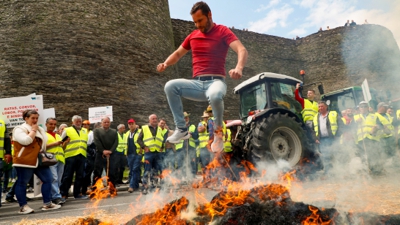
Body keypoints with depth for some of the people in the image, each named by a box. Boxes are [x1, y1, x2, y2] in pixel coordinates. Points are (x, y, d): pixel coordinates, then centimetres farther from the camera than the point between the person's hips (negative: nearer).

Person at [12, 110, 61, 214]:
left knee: (47, 179, 2)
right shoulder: (19, 129, -5)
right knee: (22, 183, 1)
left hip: (39, 160, 7)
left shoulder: (40, 129, 17)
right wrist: (33, 130, -12)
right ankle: (23, 206, 11)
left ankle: (47, 203, 9)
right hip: (24, 161, -7)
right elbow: (26, 141, -23)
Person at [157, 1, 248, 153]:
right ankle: (181, 129, -12)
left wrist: (239, 68, -36)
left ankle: (218, 131, -12)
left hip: (215, 81, -4)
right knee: (170, 86, -21)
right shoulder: (193, 36, 16)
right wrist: (165, 64, 2)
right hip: (197, 84, 5)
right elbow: (177, 54, 26)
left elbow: (242, 50, -13)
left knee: (215, 95, -40)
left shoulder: (222, 31, 1)